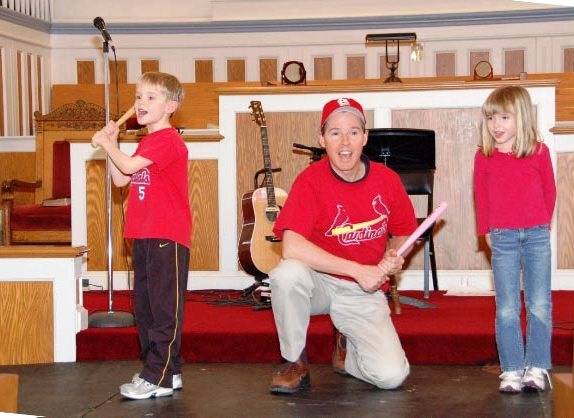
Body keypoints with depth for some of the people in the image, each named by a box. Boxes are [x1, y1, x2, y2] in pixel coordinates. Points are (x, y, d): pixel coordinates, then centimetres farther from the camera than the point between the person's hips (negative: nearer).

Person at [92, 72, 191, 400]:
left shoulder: (168, 140, -13)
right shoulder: (146, 143, 19)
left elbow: (128, 166, -20)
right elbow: (121, 179, 18)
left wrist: (106, 143, -3)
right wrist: (111, 143, 8)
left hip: (167, 237, -10)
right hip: (144, 236, 10)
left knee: (165, 307, -5)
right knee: (146, 307, 14)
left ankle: (158, 378, -3)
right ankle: (168, 372, 22)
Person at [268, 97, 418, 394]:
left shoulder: (387, 180, -4)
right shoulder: (311, 179, -15)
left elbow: (403, 233, 13)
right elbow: (292, 247, -28)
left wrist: (392, 256, -11)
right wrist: (358, 270, -26)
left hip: (364, 294, 2)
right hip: (320, 282, -2)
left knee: (391, 376, -18)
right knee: (287, 273, -37)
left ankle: (347, 348, 19)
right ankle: (295, 362, -10)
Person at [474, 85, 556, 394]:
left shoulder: (539, 152, -1)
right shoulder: (484, 157, 1)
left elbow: (549, 192, 8)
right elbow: (481, 198, 9)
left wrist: (542, 225, 11)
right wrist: (487, 231, 10)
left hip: (536, 235, 0)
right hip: (502, 238, 0)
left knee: (540, 306, 2)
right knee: (507, 309, 2)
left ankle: (537, 368, 9)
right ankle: (511, 370, 7)